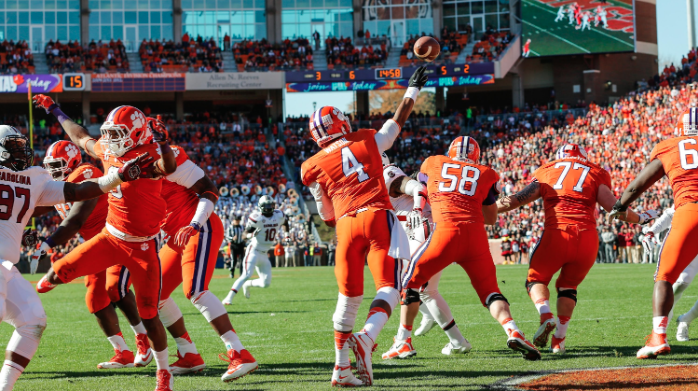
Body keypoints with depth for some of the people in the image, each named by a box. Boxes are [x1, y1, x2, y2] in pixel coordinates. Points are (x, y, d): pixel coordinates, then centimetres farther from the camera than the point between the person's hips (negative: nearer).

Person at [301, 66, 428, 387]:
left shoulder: (314, 167, 12)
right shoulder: (368, 142, 13)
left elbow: (327, 216, 15)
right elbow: (399, 119, 29)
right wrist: (413, 88, 42)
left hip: (346, 225, 1)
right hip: (378, 218, -1)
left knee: (349, 295, 11)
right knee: (388, 287, -2)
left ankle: (341, 367, 9)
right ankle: (367, 337, -30)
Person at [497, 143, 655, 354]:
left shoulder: (546, 171, 17)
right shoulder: (595, 174, 16)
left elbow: (522, 198, 9)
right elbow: (613, 206, 4)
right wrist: (640, 218, 19)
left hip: (556, 235, -1)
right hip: (587, 237, 1)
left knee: (536, 279, 18)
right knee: (568, 285, 22)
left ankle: (546, 317, -12)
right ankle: (559, 339, 9)